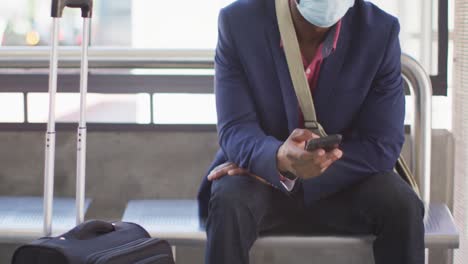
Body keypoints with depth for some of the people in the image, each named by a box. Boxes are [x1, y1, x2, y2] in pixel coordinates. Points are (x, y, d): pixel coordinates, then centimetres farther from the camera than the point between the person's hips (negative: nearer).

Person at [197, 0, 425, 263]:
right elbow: (235, 129, -19)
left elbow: (383, 146, -15)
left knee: (402, 207, -28)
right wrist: (279, 158, -43)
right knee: (228, 202, -33)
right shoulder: (238, 22, -14)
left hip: (346, 185, 1)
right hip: (263, 182, -1)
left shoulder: (380, 32, -14)